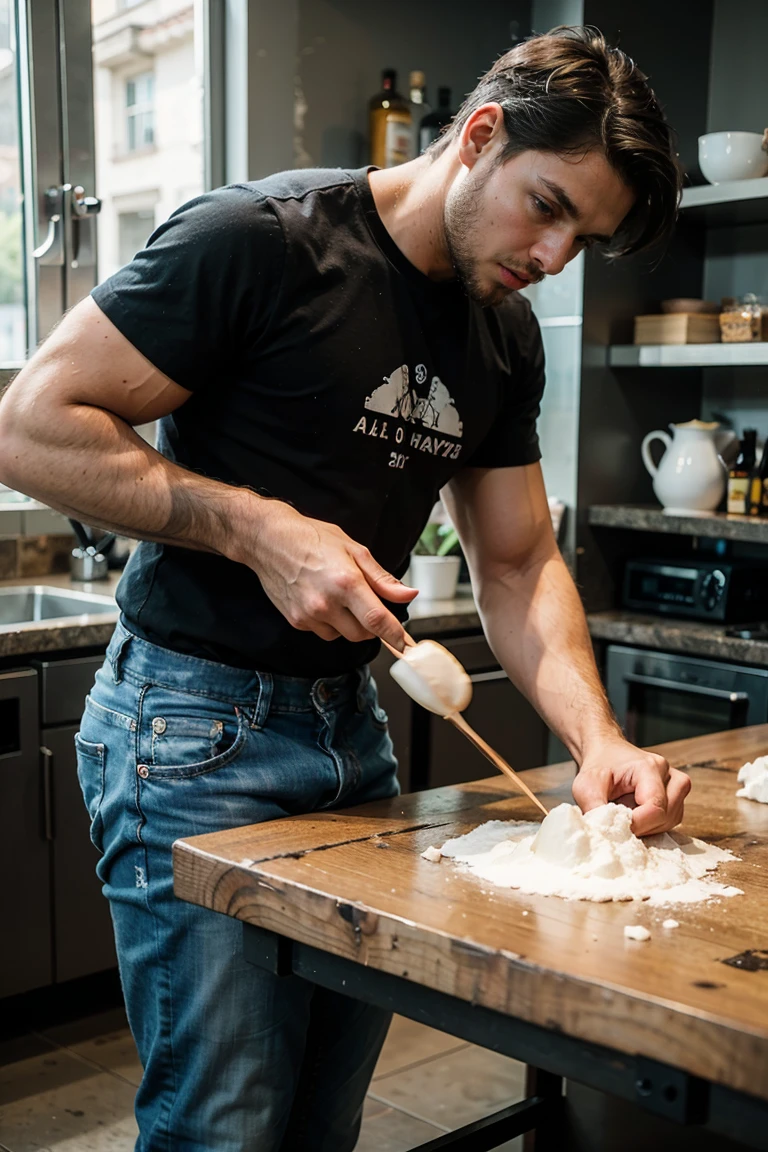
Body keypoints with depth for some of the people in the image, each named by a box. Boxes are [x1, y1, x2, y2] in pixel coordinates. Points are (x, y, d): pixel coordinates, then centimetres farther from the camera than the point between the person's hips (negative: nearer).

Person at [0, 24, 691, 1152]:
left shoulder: (508, 336, 8)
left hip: (351, 725, 7)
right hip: (193, 734, -7)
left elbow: (517, 563, 10)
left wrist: (597, 736, -5)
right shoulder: (261, 240, -15)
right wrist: (259, 528, -23)